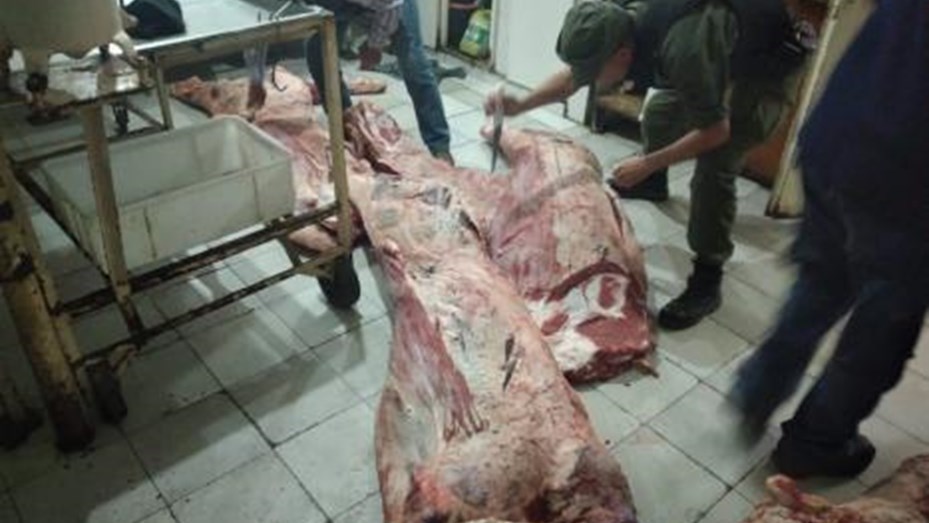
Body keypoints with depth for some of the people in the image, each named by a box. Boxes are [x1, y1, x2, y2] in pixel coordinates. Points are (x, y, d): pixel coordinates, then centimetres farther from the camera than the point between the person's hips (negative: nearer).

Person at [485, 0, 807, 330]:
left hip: (765, 65, -8)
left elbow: (716, 131, -29)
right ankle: (653, 183, 50)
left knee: (715, 165, -21)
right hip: (723, 53, 8)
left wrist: (648, 164, -23)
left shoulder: (684, 51, -43)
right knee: (660, 110, 19)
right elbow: (571, 78, -2)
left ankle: (707, 281, -9)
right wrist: (521, 105, -15)